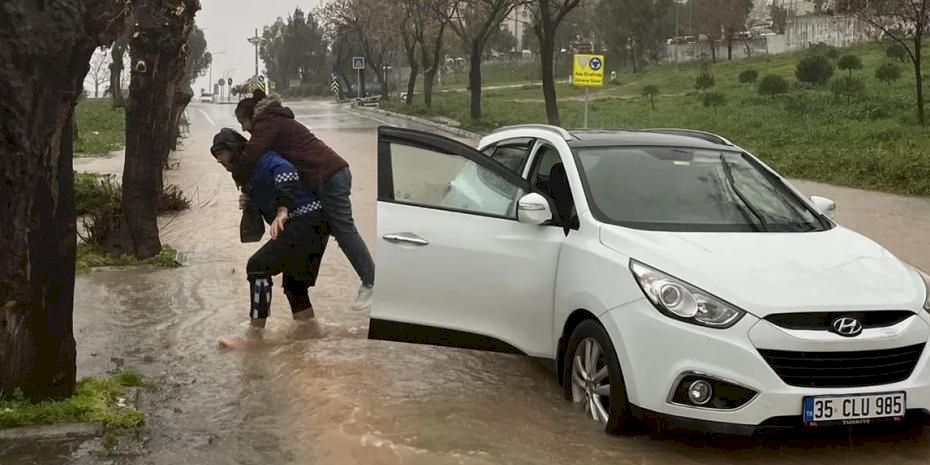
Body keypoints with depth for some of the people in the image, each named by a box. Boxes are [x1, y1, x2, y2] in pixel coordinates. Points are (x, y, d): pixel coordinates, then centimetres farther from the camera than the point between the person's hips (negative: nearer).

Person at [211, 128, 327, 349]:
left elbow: (286, 172, -28)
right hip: (307, 225, 11)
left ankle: (254, 334, -13)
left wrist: (282, 211, -37)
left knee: (258, 266, -15)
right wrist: (249, 205, 6)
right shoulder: (249, 174, 21)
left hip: (305, 220, -11)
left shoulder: (261, 159, -9)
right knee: (293, 281, 20)